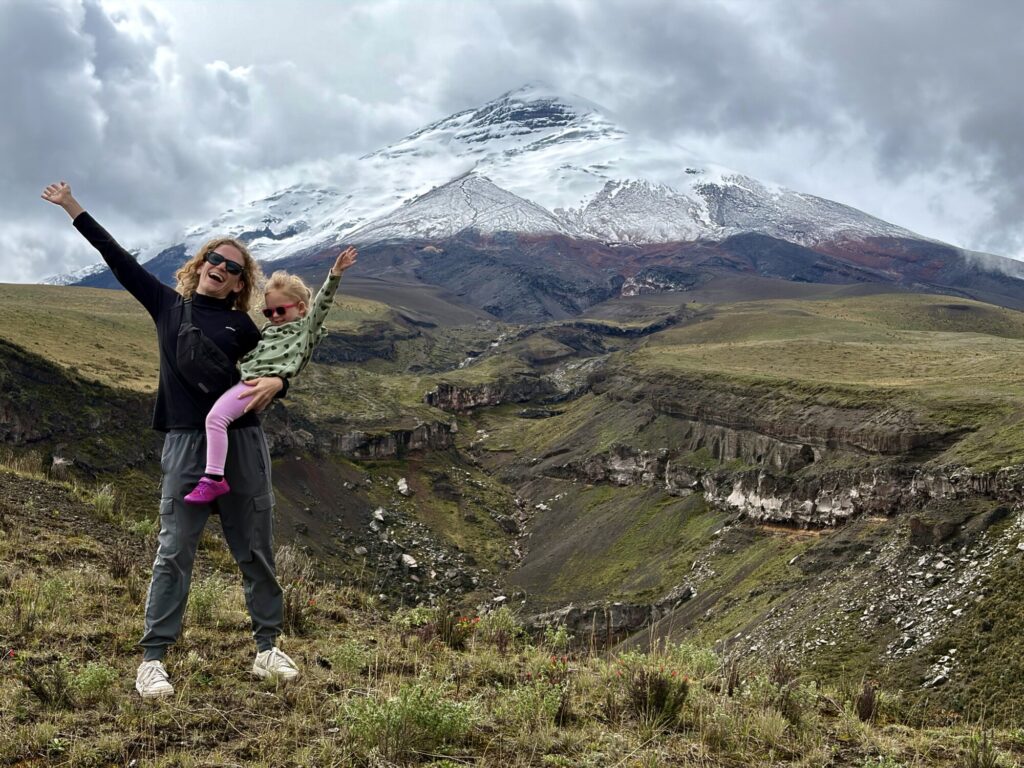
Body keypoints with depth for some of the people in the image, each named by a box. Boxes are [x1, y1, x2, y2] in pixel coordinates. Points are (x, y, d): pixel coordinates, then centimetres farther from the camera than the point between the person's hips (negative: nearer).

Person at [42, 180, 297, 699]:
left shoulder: (242, 326, 8)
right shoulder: (167, 305, 10)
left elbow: (277, 373, 9)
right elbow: (118, 259, 14)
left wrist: (274, 384, -16)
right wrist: (74, 209, 16)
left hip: (243, 443, 1)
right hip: (186, 445, 0)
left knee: (255, 551, 6)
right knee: (174, 552, -2)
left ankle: (267, 648, 16)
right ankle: (153, 658, 4)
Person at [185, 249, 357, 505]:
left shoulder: (307, 328, 9)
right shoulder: (269, 332, 31)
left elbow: (322, 302, -5)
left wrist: (335, 274, -16)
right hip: (244, 379, 10)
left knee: (216, 417, -25)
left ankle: (214, 478, -28)